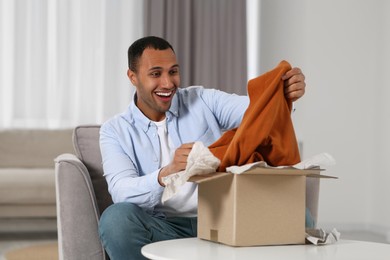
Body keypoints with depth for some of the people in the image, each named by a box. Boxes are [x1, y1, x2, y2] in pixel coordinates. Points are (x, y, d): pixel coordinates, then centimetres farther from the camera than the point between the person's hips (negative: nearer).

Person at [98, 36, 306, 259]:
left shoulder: (203, 100, 9)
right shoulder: (115, 131, 4)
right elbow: (121, 191, -13)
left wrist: (284, 95, -31)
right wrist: (165, 174, -34)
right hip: (166, 227, -1)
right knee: (116, 219, -33)